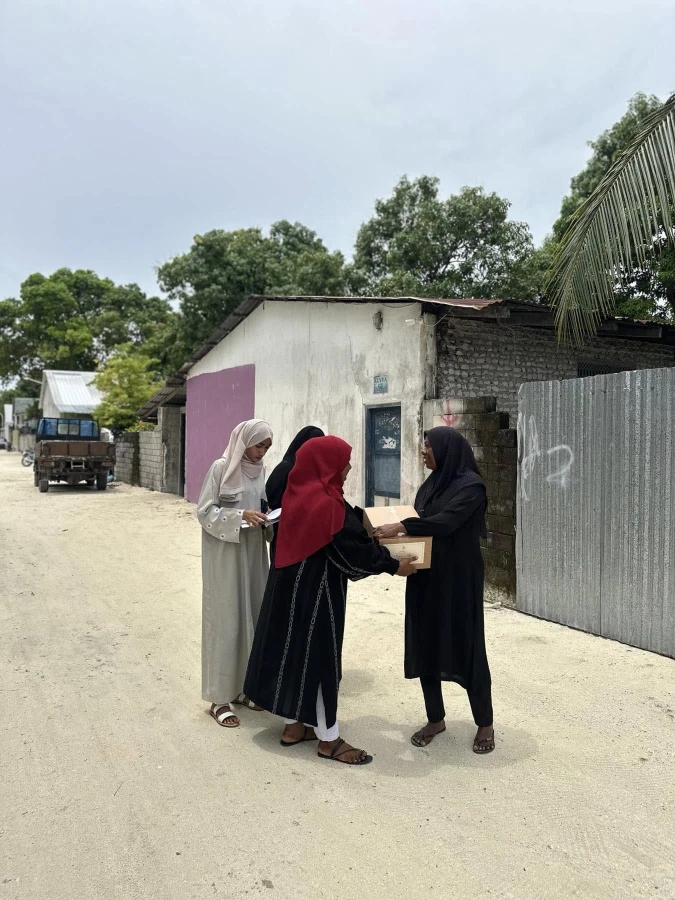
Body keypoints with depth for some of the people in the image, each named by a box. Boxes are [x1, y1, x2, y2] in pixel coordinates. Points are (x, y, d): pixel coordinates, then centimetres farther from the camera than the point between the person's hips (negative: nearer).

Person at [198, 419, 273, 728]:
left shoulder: (261, 471, 8)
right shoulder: (221, 468, -10)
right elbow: (205, 511, -11)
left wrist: (268, 518, -6)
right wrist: (241, 516, -22)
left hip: (254, 553, 6)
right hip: (225, 555, -6)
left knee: (252, 618, 10)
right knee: (225, 621, -1)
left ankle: (242, 687, 25)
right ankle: (220, 698, 10)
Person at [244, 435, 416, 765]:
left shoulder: (298, 494, 5)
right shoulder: (326, 502, -23)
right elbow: (353, 547, -19)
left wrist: (373, 531, 24)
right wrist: (393, 565, -8)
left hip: (292, 583, 9)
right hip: (316, 590, -9)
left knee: (295, 649, 17)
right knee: (318, 655, 1)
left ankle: (294, 725, 31)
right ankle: (328, 739, 15)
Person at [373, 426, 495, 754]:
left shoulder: (471, 484, -12)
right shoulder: (431, 483, 11)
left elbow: (446, 521, -25)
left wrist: (401, 526, -26)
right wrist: (394, 528, -3)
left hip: (459, 580, -7)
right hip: (426, 578, 7)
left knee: (467, 647, 1)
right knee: (424, 646, 9)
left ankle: (485, 724, 19)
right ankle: (435, 719, 24)